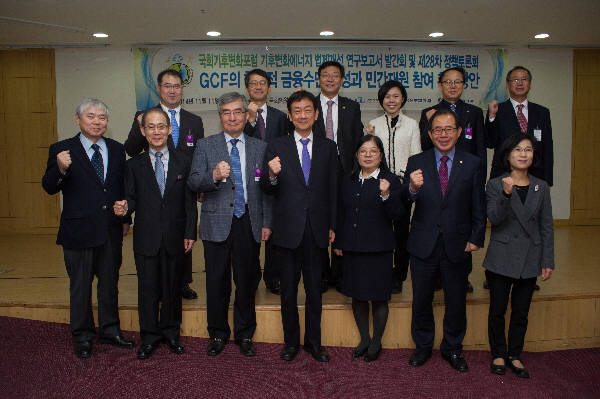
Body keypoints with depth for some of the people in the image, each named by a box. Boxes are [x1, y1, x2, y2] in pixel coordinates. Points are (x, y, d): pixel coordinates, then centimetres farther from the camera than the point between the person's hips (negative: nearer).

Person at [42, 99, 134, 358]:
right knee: (80, 286, 10)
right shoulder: (62, 149, -5)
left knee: (110, 283, 16)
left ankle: (110, 331, 32)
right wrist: (61, 169, -31)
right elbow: (49, 188, -12)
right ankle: (82, 337, 25)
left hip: (111, 230, 4)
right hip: (79, 230, -4)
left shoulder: (116, 149, 7)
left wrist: (126, 218, 8)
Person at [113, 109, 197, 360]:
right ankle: (149, 338, 23)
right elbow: (132, 197, 3)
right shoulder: (135, 165, 4)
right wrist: (124, 208, -20)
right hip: (146, 238, 0)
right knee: (147, 288, 7)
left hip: (175, 237, 0)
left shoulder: (183, 162, 4)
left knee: (173, 287, 11)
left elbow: (189, 201, 3)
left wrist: (190, 233, -1)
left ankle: (171, 333, 28)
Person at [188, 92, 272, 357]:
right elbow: (193, 183, -4)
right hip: (217, 224, -1)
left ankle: (244, 334, 27)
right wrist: (214, 176, -24)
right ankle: (218, 334, 27)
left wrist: (266, 223, 2)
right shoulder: (205, 146, 5)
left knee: (247, 281, 9)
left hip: (249, 224, 1)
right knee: (217, 283, 7)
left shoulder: (260, 148, 9)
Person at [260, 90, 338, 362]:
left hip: (317, 229, 1)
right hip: (288, 229, -1)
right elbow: (266, 190, -2)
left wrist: (332, 226, 5)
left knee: (314, 289, 11)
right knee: (288, 291, 10)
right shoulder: (276, 147, 1)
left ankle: (313, 342, 27)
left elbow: (333, 189, 8)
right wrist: (272, 175, -24)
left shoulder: (328, 147, 6)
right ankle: (291, 342, 27)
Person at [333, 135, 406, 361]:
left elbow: (398, 214, -12)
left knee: (378, 298, 5)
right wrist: (338, 243, 12)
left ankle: (376, 342, 24)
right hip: (352, 249, 4)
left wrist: (386, 195, -27)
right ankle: (364, 339, 31)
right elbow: (340, 214, 15)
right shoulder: (348, 182, 10)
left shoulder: (391, 181, -4)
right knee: (357, 296, 12)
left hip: (378, 249, -4)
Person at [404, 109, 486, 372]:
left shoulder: (472, 164, 1)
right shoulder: (416, 162, -1)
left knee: (456, 301, 13)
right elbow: (405, 200, -12)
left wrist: (476, 239, -3)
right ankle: (423, 346, 33)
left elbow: (478, 207, 4)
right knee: (421, 300, 12)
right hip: (424, 244, 0)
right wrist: (412, 188, -33)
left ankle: (452, 349, 33)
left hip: (456, 245, 0)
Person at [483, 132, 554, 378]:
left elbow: (546, 226, 7)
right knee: (498, 309, 6)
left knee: (521, 311, 11)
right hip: (501, 258, -2)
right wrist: (506, 194, -31)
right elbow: (494, 218, -16)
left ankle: (514, 355, 26)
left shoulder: (541, 187, 6)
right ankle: (498, 354, 23)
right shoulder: (495, 185, -3)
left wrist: (548, 261, 3)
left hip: (530, 259, 3)